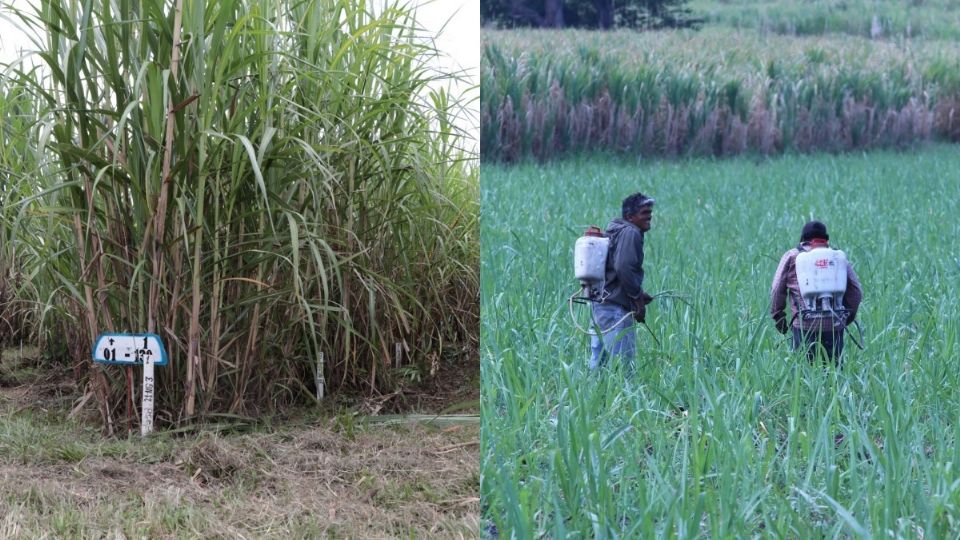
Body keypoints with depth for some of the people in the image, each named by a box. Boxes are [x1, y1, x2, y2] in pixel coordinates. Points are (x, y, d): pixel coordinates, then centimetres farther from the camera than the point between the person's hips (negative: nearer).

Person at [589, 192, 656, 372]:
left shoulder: (616, 232, 20)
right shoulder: (630, 233, -10)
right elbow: (624, 268, -22)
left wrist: (638, 294, 18)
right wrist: (637, 298, -13)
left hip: (599, 304, 10)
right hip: (616, 308, -10)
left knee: (598, 362, 11)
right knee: (623, 361, -11)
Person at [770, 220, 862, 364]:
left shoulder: (792, 256, 11)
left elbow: (777, 290, 5)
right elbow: (856, 291, 9)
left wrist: (778, 318, 13)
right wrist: (848, 317, 20)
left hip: (805, 324, -2)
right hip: (834, 325, 2)